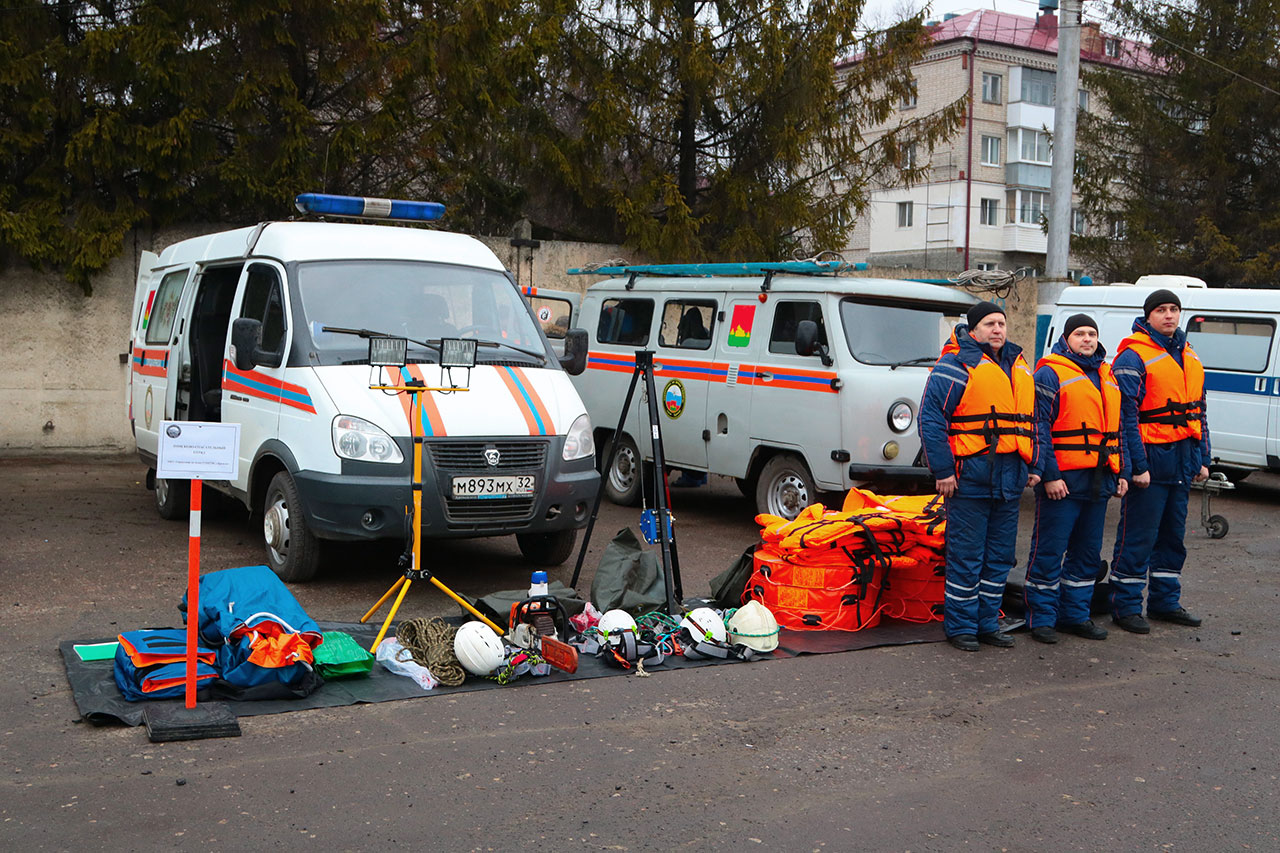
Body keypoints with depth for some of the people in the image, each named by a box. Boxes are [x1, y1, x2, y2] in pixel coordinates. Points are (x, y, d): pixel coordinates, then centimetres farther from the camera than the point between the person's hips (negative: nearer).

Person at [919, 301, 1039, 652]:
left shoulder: (1019, 366, 17)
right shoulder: (956, 365, -6)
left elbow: (1030, 421, 26)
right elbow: (931, 419, -11)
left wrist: (1032, 466, 18)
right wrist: (943, 470, -14)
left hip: (1010, 478, 7)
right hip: (970, 475, -7)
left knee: (1000, 556, 12)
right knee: (965, 556, -1)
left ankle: (988, 622, 23)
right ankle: (960, 626, 9)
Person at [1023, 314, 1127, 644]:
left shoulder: (1107, 377, 17)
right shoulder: (1051, 374, -6)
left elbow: (1118, 428, 23)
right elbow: (1039, 428, -11)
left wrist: (1121, 472, 16)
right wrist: (1049, 475, -17)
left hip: (1099, 480, 7)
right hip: (1063, 479, -7)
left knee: (1087, 552, 13)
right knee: (1050, 551, -3)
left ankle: (1076, 614, 23)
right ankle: (1042, 618, 6)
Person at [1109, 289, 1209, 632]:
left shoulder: (1189, 356, 15)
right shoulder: (1134, 357, -9)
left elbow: (1199, 411, 21)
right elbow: (1126, 415, -14)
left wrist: (1202, 459, 16)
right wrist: (1137, 466, -18)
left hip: (1184, 459, 8)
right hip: (1151, 456, -7)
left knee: (1173, 534, 14)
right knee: (1138, 536, -3)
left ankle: (1165, 601, 25)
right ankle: (1126, 606, 6)